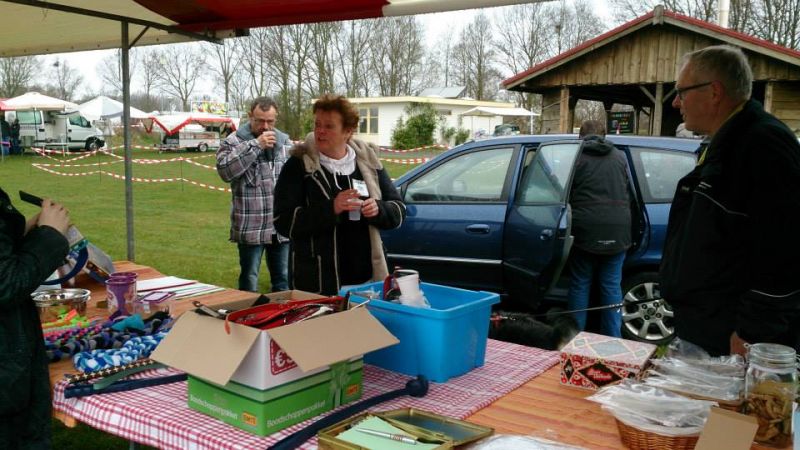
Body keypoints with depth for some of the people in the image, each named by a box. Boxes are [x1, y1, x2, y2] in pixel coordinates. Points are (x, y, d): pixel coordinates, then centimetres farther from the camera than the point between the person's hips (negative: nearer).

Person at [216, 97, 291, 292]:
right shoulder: (233, 141, -4)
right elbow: (225, 170, -22)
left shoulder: (285, 141, 10)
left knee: (284, 282, 14)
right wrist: (256, 145, -20)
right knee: (249, 282, 6)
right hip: (251, 227, -4)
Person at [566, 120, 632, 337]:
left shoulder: (576, 157, 1)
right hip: (617, 230, 3)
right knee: (612, 286, 9)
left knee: (580, 284, 8)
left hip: (585, 229, -2)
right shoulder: (620, 157, 11)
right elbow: (629, 193, 17)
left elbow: (566, 195, 3)